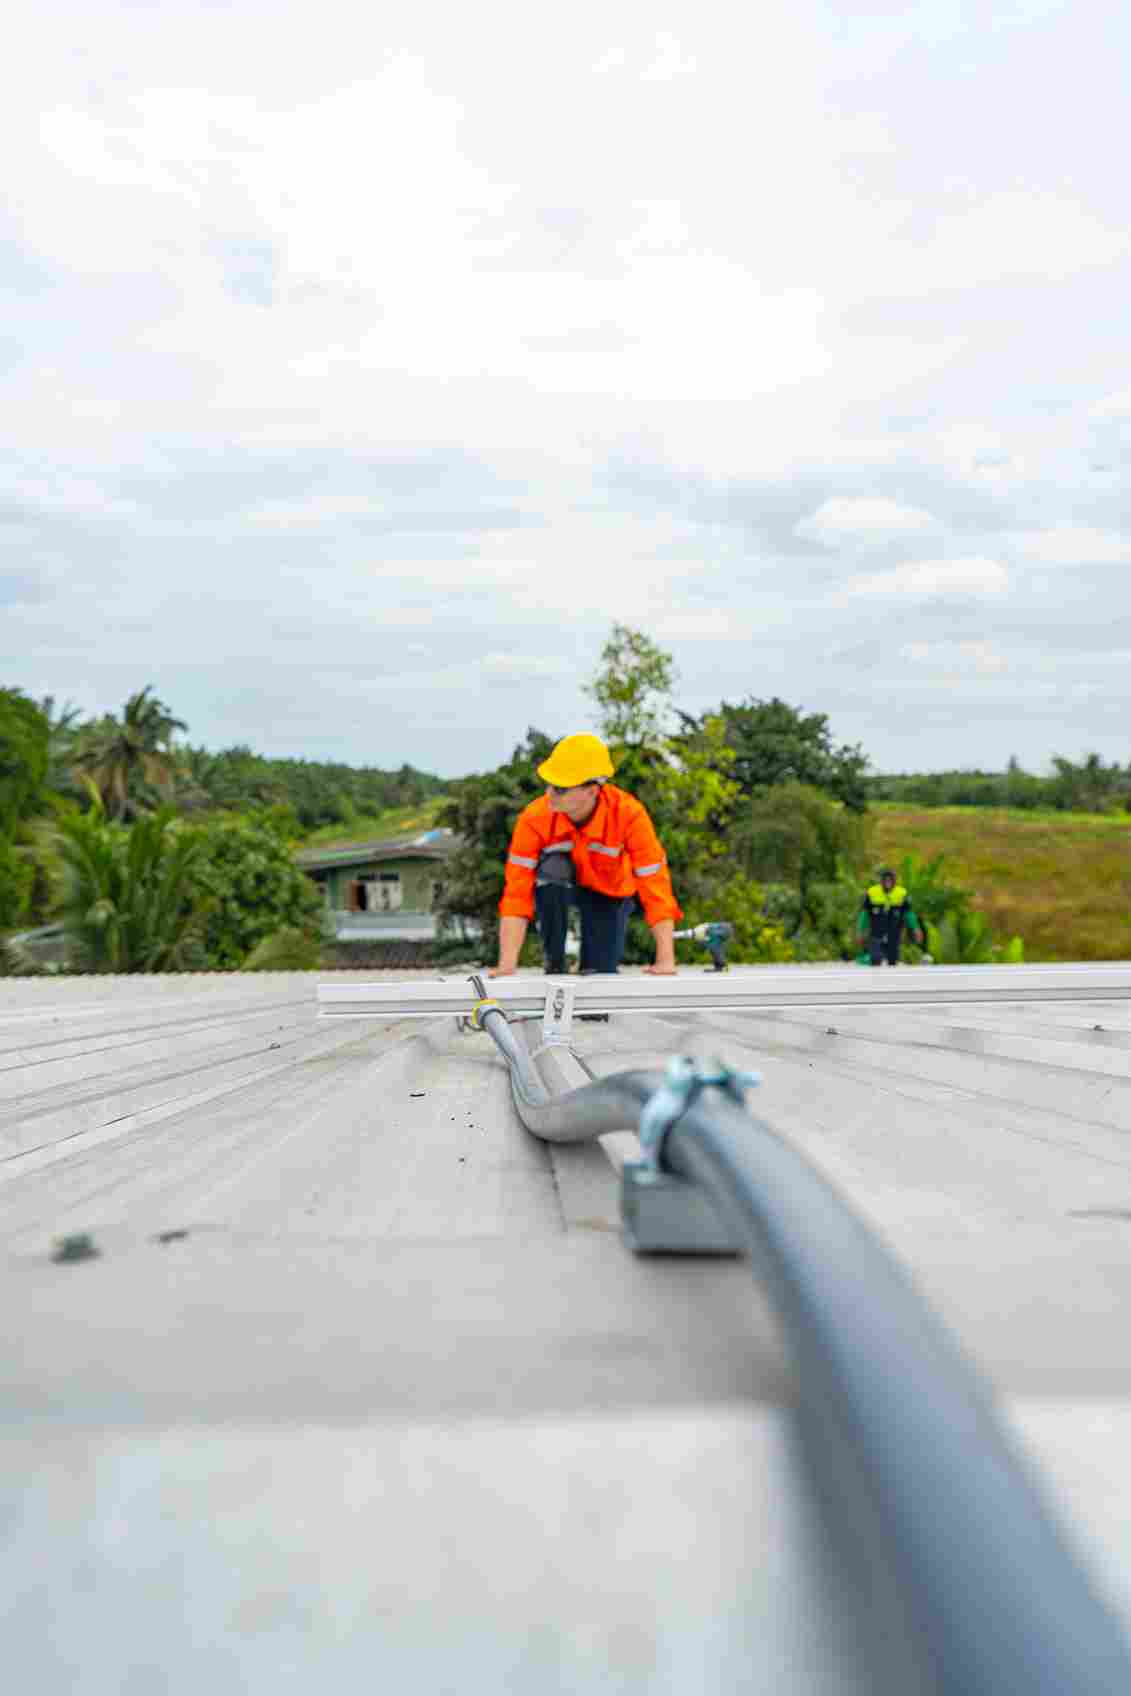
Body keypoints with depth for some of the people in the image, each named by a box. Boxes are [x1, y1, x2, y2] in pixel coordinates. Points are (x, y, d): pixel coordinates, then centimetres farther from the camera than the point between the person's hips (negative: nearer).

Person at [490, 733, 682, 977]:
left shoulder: (629, 813, -33)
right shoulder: (535, 817, -31)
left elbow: (655, 884, -31)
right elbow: (517, 892, -31)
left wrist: (666, 961, -34)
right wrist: (507, 964, -39)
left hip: (609, 892, 0)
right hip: (557, 890, 0)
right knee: (553, 866, -35)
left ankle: (591, 963, 24)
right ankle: (554, 964, -14)